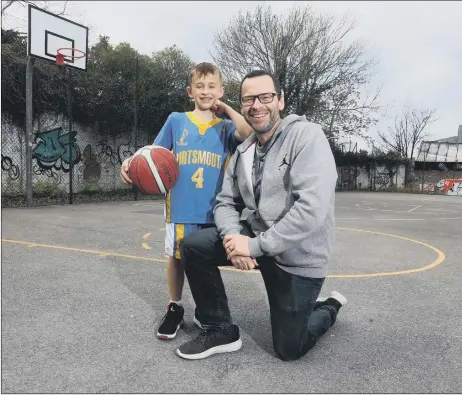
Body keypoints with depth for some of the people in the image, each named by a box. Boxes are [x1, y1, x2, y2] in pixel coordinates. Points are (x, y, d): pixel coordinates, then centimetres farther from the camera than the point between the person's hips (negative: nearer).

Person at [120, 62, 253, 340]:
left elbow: (247, 131, -16)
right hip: (181, 207, 0)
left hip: (214, 209, 0)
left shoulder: (226, 127, 6)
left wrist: (225, 108, -3)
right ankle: (175, 308, 29)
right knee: (176, 258, 7)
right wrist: (132, 161, -12)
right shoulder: (176, 120, 7)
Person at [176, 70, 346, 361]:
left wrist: (256, 246, -26)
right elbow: (226, 202, 6)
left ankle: (329, 308, 37)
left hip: (298, 256, -5)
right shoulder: (244, 151, 5)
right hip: (255, 238, 6)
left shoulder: (307, 135, -18)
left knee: (289, 349, 4)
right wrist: (232, 236, -18)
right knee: (192, 246, -12)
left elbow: (313, 208, -28)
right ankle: (221, 331, 6)